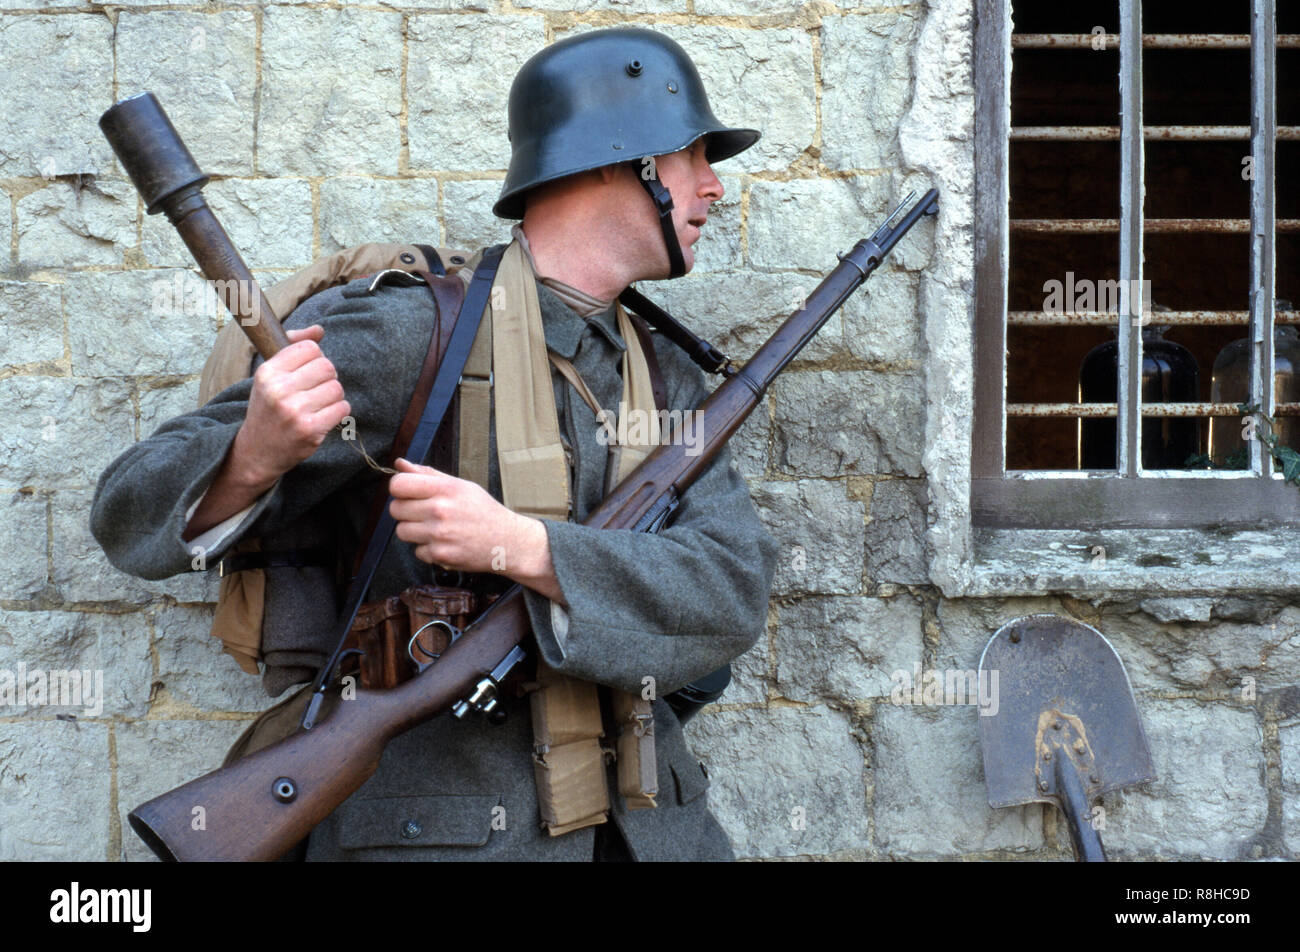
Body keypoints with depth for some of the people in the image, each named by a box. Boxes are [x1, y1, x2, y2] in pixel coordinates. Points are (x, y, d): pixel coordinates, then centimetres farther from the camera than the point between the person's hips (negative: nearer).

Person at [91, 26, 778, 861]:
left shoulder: (671, 379, 9)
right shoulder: (406, 335, -8)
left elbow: (737, 592, -8)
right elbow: (133, 514, -5)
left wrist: (521, 547, -22)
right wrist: (255, 457, -28)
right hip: (437, 828, -4)